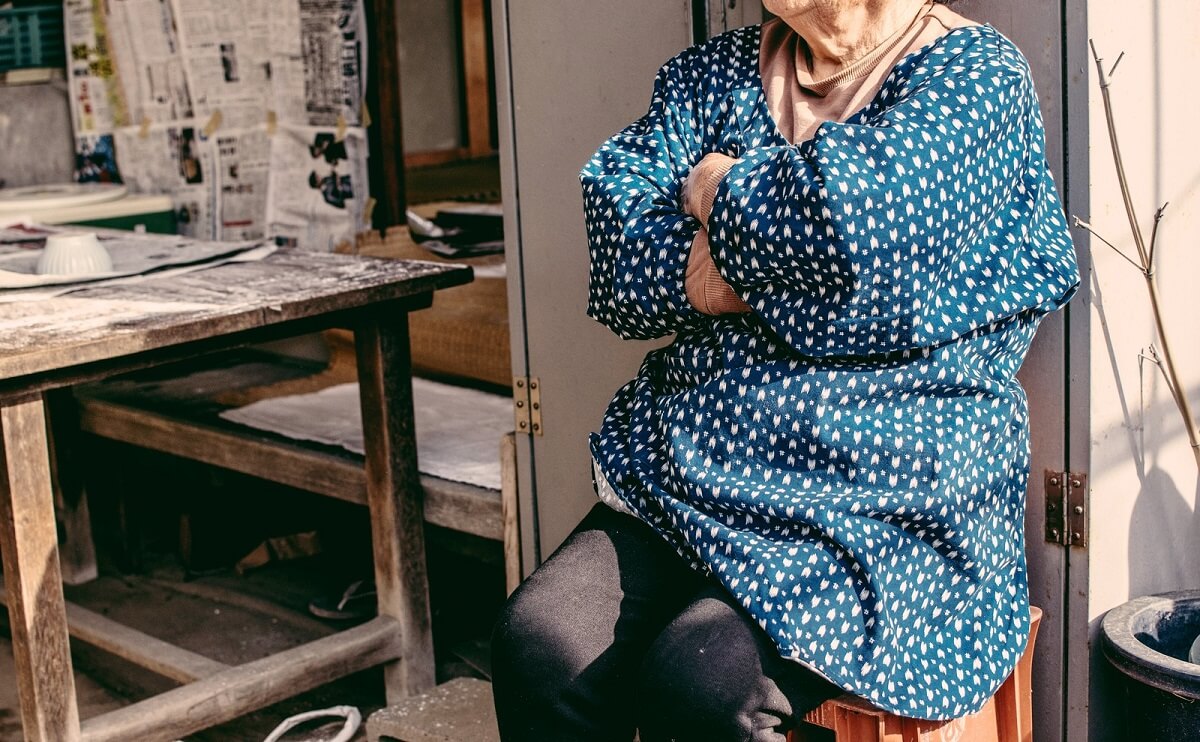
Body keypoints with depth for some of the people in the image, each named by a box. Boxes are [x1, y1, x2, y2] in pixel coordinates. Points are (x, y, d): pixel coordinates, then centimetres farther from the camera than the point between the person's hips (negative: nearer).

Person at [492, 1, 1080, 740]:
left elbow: (857, 214, -22)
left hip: (882, 508, -5)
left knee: (700, 677, -29)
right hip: (696, 477, 5)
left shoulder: (976, 73, -2)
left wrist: (716, 188, -3)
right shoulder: (720, 71, 16)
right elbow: (620, 261, 3)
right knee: (539, 643, -20)